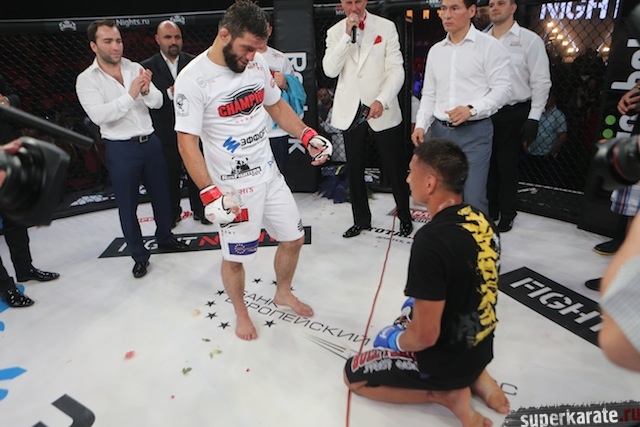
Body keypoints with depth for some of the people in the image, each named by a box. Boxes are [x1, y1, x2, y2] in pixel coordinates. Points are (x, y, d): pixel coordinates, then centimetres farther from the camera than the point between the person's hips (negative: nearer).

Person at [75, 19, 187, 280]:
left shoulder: (135, 69, 2)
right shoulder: (86, 79, -7)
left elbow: (157, 102, -1)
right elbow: (98, 115, -20)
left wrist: (146, 91, -24)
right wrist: (130, 95, -28)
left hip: (150, 142, 4)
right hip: (120, 149, -3)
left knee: (161, 194, 16)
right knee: (127, 204, 6)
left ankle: (165, 238, 38)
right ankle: (139, 256, 21)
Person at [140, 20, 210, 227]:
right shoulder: (147, 67, -2)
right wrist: (169, 93, -24)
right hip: (165, 133, -1)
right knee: (170, 176, 10)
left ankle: (199, 209, 30)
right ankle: (172, 213, 29)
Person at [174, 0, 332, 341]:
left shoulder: (256, 64, 0)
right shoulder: (193, 79, -18)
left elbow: (277, 106, 15)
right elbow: (187, 143, -17)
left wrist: (308, 136, 1)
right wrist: (211, 195, -24)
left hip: (269, 174, 6)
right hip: (231, 187, -6)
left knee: (294, 238, 16)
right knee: (235, 257, 10)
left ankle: (283, 294, 44)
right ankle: (241, 313, 39)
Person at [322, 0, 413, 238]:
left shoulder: (386, 27, -2)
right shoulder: (335, 32, 5)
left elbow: (396, 70, -9)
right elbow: (330, 70, -9)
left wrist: (382, 100, -24)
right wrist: (347, 35, -15)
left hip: (383, 111, -2)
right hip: (350, 112, 3)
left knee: (395, 168, 5)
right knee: (354, 170, 11)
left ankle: (405, 217, 24)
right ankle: (361, 220, 27)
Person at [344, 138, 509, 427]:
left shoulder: (431, 240, -32)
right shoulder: (481, 221, -5)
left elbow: (425, 336, -26)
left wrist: (396, 342, -5)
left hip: (447, 358, -7)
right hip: (480, 347, 8)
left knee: (353, 375, 11)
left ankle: (446, 394, 1)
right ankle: (474, 377, 14)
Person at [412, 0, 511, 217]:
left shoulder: (489, 46, -3)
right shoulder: (435, 50, 14)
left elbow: (502, 89, -8)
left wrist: (471, 109, -21)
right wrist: (421, 125, 2)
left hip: (474, 132, -5)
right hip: (440, 130, 5)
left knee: (473, 199, -9)